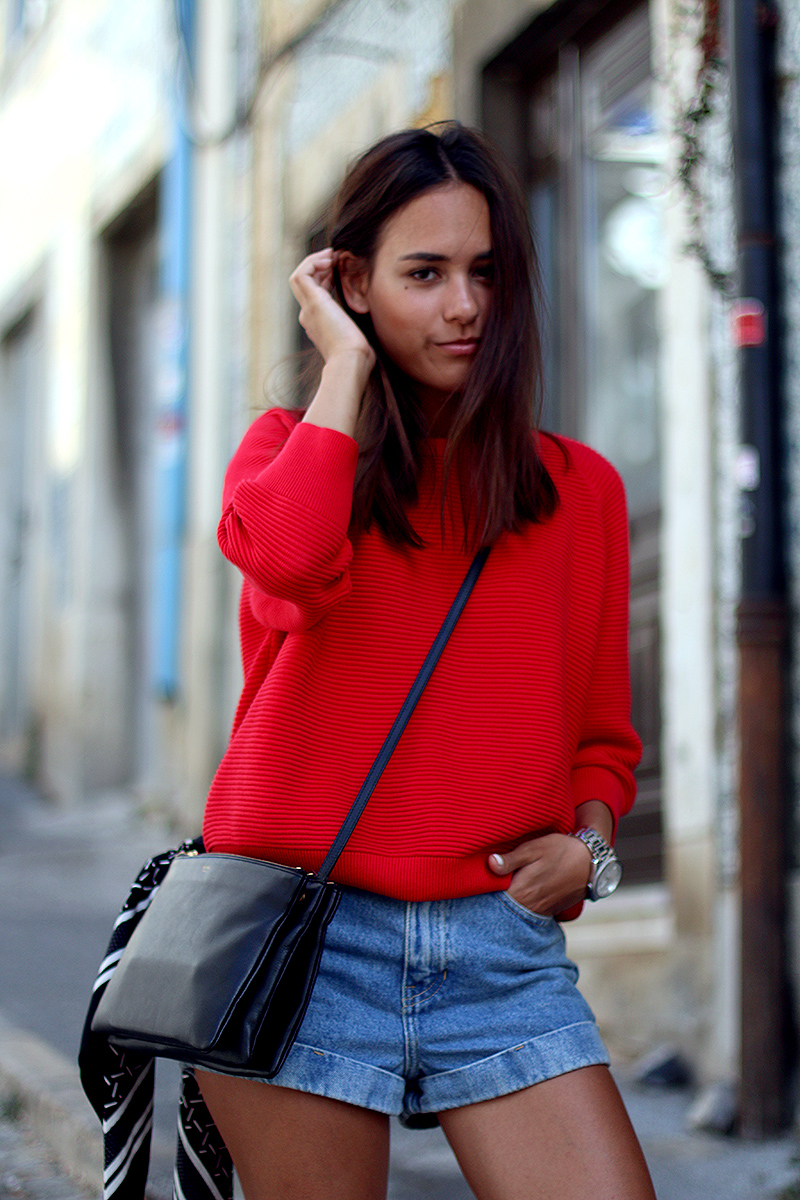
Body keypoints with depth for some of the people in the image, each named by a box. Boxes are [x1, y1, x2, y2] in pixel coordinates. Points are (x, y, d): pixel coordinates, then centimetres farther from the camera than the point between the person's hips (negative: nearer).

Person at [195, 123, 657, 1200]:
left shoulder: (580, 487, 13)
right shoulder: (295, 449, 9)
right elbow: (285, 556, -18)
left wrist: (589, 842, -1)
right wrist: (347, 364, -5)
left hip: (503, 943, 2)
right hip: (303, 932, -1)